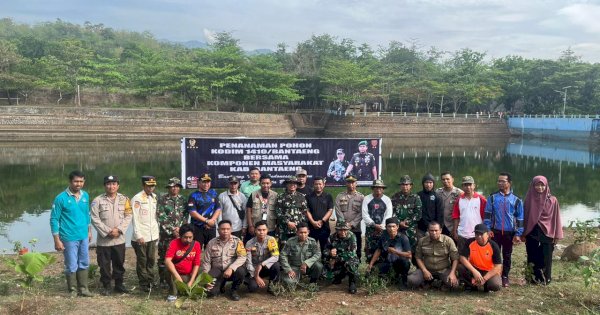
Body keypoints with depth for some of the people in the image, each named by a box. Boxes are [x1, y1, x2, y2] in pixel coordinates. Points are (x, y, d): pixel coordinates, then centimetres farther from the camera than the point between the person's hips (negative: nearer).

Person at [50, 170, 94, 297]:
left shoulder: (85, 196, 2)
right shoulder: (61, 198, -14)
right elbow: (54, 219, -11)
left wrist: (89, 231, 16)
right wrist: (57, 240, -12)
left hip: (84, 236, 5)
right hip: (69, 238, -5)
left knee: (84, 263, 13)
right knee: (72, 266, 5)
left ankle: (83, 288, 25)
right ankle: (73, 290, 20)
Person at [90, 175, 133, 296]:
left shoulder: (124, 199, 4)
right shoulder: (98, 200, -4)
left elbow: (128, 216, 0)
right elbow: (95, 219, -8)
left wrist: (119, 230, -12)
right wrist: (108, 232, -14)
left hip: (119, 239, 2)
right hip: (103, 240, -2)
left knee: (119, 263, 12)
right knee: (104, 264, 6)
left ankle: (119, 284, 26)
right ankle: (106, 286, 20)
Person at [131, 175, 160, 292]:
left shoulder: (155, 197, 9)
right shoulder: (137, 199, -9)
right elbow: (135, 219, -12)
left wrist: (157, 232, 12)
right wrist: (139, 236, -15)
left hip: (153, 235, 5)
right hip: (141, 237, -5)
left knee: (152, 260, 10)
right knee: (142, 261, 5)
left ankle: (150, 281, 23)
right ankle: (144, 283, 15)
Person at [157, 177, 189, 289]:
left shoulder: (182, 199, 10)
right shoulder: (162, 198, -1)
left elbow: (186, 215, 7)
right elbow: (161, 216, -7)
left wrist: (179, 228, -7)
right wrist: (172, 230, -11)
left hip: (179, 233, 3)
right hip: (165, 233, -3)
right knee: (163, 256, 1)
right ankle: (163, 280, 10)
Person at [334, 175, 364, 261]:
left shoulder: (361, 197, 7)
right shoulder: (339, 196, 8)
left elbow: (361, 213, -2)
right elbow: (338, 212, -2)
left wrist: (352, 224, -12)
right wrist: (345, 224, -12)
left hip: (356, 229, 0)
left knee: (357, 250, 3)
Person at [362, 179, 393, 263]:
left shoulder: (387, 200, 7)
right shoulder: (367, 199, 5)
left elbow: (388, 215, 1)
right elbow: (365, 215, -1)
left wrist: (381, 226, -11)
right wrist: (374, 225, -11)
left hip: (383, 229, 0)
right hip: (370, 229, 0)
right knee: (369, 249, -2)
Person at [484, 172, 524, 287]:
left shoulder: (516, 200, 1)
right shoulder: (492, 197, 1)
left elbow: (520, 218, 3)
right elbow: (487, 214, 1)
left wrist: (518, 234, -2)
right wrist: (488, 229, -7)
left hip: (509, 233, 0)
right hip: (495, 231, 0)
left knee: (507, 255, 9)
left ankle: (505, 277, 19)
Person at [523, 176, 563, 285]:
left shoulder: (552, 200, 1)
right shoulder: (529, 199, 3)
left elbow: (556, 218, 2)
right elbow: (525, 217, 5)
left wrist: (556, 235, -2)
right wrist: (523, 234, 2)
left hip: (547, 233, -1)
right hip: (532, 233, 1)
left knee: (546, 258, 3)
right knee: (532, 257, 5)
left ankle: (546, 279, 15)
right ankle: (533, 278, 15)